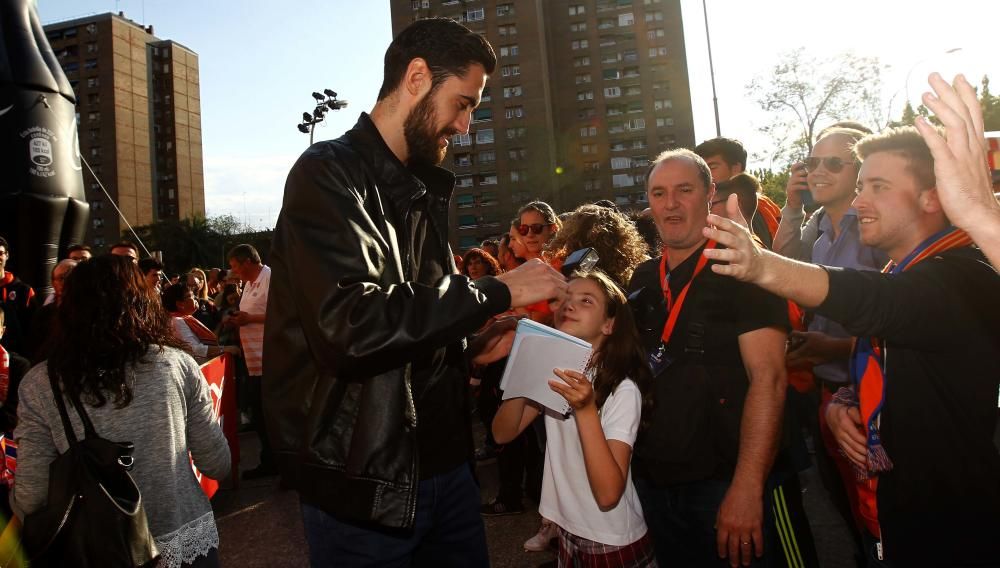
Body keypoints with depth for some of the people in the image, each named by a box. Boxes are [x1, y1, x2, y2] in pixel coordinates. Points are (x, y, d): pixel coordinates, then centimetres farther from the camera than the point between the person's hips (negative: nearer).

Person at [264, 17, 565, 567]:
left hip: (445, 464, 8)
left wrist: (472, 347, 1)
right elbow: (352, 325, -29)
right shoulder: (329, 174, -14)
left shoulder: (423, 189, 13)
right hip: (365, 485, -7)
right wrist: (497, 291, -21)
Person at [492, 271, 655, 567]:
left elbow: (608, 494, -27)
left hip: (614, 543, -5)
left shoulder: (622, 389, -21)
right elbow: (503, 434, -7)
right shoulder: (552, 369, -1)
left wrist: (586, 409, -37)